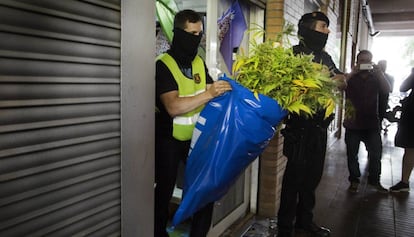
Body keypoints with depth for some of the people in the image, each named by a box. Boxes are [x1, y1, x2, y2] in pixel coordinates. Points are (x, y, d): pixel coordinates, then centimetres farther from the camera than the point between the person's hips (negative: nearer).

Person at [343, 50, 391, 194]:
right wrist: (352, 73, -23)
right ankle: (354, 180, 20)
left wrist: (379, 72, -17)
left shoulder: (375, 78, 11)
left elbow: (387, 90, -7)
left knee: (376, 153, 1)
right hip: (353, 123, -1)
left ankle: (374, 179, 19)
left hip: (372, 123, 2)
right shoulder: (350, 78, 4)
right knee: (352, 154, 5)